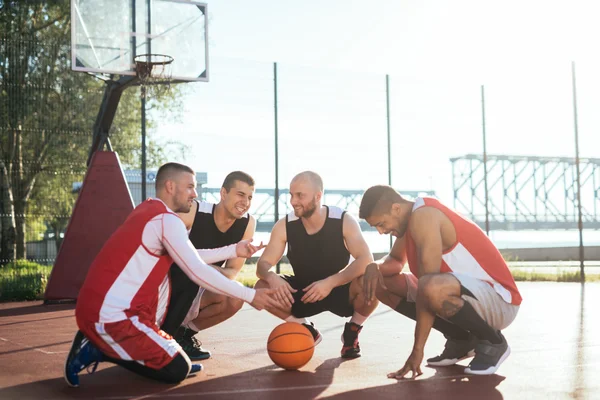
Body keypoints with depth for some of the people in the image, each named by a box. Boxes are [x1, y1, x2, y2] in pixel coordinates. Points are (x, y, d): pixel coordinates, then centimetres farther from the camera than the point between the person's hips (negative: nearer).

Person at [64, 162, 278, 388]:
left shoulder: (149, 211, 16)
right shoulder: (167, 219, -13)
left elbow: (190, 258, 21)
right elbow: (198, 272, -15)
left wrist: (234, 251, 19)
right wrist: (250, 295, -8)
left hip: (98, 306, 10)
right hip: (110, 316, -10)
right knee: (178, 369, -5)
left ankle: (151, 345, 12)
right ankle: (97, 350, -2)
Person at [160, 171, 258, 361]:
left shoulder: (248, 223, -10)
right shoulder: (193, 212, -23)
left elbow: (233, 271, -6)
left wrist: (218, 272, -30)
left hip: (195, 294, 5)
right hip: (166, 288, -5)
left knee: (235, 299, -21)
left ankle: (184, 332, 5)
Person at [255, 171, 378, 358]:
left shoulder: (344, 221, -21)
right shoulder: (284, 226, -14)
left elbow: (366, 260, -32)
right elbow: (263, 264, -12)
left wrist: (330, 282, -44)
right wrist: (272, 277, -38)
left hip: (341, 290, -2)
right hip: (304, 292, 3)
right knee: (262, 287, -22)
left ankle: (352, 331, -1)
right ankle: (307, 330, 3)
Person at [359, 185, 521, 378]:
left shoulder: (423, 216, -22)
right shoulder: (411, 217, 7)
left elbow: (426, 286, -26)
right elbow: (395, 260, 23)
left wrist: (417, 349, -24)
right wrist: (375, 267, -3)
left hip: (499, 300, -9)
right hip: (470, 294, 10)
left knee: (431, 288, -41)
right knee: (382, 284, 7)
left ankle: (493, 342, -11)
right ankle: (460, 339, 11)